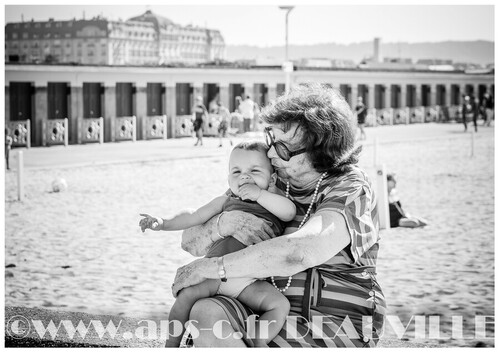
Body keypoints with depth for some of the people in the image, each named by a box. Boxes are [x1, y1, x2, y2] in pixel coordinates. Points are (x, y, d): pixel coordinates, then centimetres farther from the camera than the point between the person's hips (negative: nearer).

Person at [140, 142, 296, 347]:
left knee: (280, 305, -23)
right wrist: (162, 224, 7)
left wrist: (259, 194, -11)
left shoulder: (274, 204, 14)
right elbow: (194, 218, 19)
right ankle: (171, 344, -7)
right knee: (187, 294, -20)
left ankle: (258, 343, -16)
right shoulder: (225, 202, 19)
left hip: (250, 282, -1)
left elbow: (290, 211, -8)